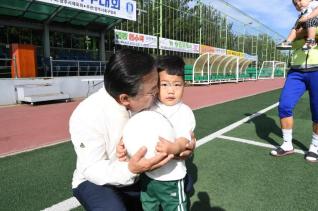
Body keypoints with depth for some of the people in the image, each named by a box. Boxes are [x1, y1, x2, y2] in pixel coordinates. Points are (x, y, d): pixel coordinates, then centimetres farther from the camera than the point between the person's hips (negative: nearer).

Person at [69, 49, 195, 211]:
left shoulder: (147, 100, -17)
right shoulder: (87, 116, -30)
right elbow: (91, 169, -25)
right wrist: (130, 169, -43)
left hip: (140, 175, 5)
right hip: (98, 181, -4)